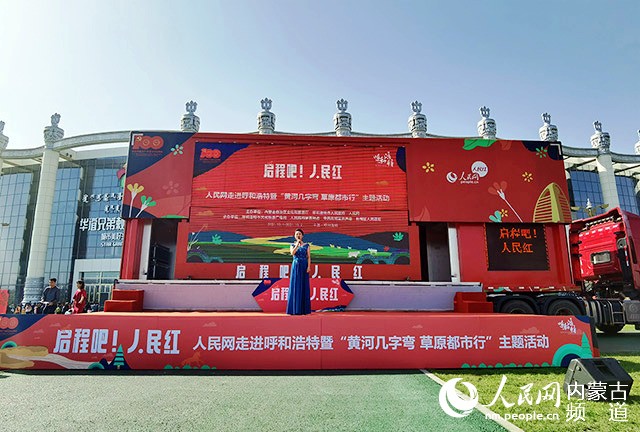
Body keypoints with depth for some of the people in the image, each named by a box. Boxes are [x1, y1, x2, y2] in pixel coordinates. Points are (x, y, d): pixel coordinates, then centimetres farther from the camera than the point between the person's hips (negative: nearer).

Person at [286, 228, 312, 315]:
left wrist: (309, 267, -11)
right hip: (295, 267, 0)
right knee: (295, 286, -3)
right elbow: (292, 253, -13)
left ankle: (303, 309, 4)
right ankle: (294, 309, 2)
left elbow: (309, 257, 1)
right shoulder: (292, 245, 8)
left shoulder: (306, 245, 7)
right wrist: (297, 244, -13)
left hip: (304, 267, 0)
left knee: (304, 287, -1)